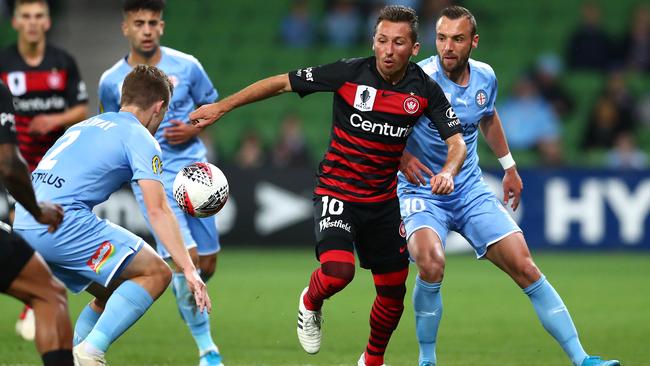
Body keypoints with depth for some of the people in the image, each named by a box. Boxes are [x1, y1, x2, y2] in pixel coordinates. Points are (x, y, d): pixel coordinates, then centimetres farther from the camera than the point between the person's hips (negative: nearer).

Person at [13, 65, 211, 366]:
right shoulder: (141, 138, 2)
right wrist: (188, 269, -9)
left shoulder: (85, 126, 25)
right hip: (64, 221, -8)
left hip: (24, 227, 8)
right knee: (156, 273, -3)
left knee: (116, 292, 21)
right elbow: (157, 211, -7)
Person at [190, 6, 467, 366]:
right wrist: (221, 106, -9)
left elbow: (457, 141, -5)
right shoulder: (350, 73, -16)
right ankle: (310, 303, 8)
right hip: (336, 191, -4)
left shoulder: (424, 89, -7)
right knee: (338, 270, -28)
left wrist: (447, 172, -28)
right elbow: (281, 83, -9)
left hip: (384, 200, 4)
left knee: (393, 292, 9)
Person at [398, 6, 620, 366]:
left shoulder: (485, 77, -1)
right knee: (431, 265, -32)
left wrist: (509, 166, 27)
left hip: (470, 189, 5)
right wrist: (401, 157, -26)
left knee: (525, 267, -5)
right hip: (420, 189, -5)